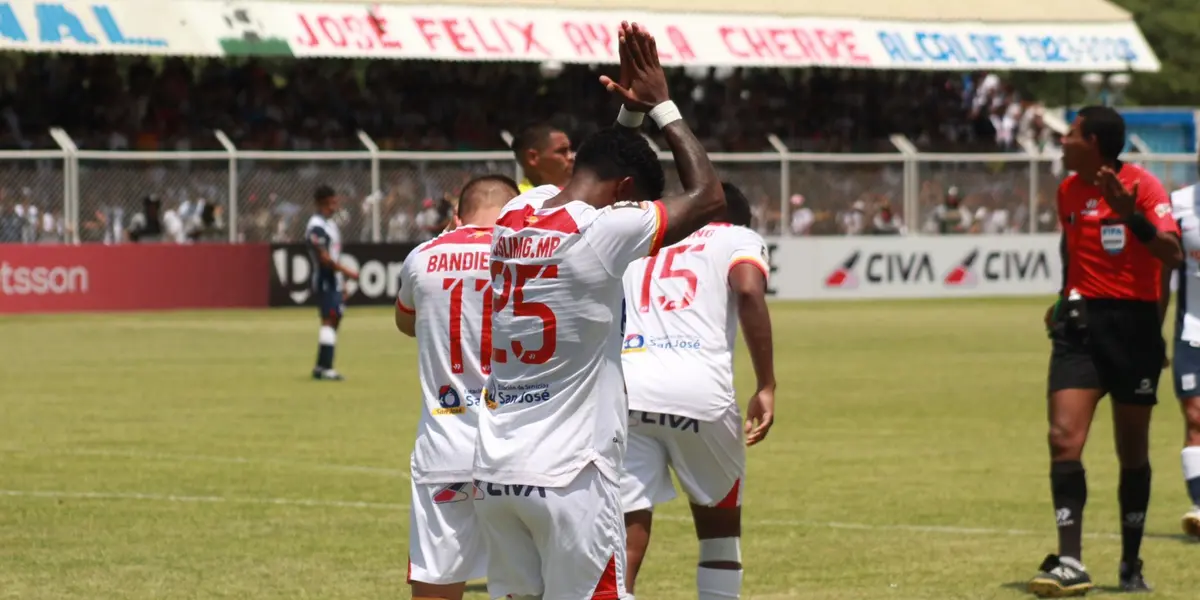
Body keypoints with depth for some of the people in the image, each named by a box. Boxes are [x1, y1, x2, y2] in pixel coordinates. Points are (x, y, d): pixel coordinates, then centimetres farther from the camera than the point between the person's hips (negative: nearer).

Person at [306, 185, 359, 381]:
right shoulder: (317, 226, -15)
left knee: (334, 320, 10)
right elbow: (324, 258, -22)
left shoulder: (331, 224, 16)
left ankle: (321, 367, 14)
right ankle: (325, 368, -15)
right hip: (324, 281, -10)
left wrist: (342, 284, 18)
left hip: (334, 280, 10)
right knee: (329, 320, -13)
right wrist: (346, 271, -22)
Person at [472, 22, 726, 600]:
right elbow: (708, 196, -3)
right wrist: (660, 106, 5)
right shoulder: (604, 232, -13)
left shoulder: (516, 216, 7)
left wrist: (629, 113, 23)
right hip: (568, 478, -7)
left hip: (495, 469, 7)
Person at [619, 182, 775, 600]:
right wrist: (766, 386, -4)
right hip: (697, 389, -2)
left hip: (624, 390, 2)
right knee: (720, 526, 21)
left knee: (624, 548, 0)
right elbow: (749, 292, -3)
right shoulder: (739, 238, 19)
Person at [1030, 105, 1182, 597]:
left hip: (1135, 324, -4)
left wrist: (1130, 213, -34)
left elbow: (1172, 255, -22)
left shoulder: (1142, 186, -9)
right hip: (1081, 325, 4)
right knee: (1064, 437, -14)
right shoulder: (1069, 190, 8)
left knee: (1133, 450, 7)